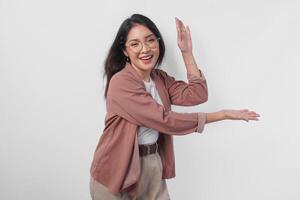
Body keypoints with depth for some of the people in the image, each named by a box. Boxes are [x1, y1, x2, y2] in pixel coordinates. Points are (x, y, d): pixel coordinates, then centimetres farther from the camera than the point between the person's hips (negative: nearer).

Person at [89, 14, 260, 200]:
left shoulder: (160, 78, 5)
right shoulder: (121, 83, -21)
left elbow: (198, 95, -6)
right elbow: (164, 120, -24)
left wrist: (187, 52, -8)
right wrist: (223, 114, -20)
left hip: (153, 166, 6)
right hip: (118, 171, -6)